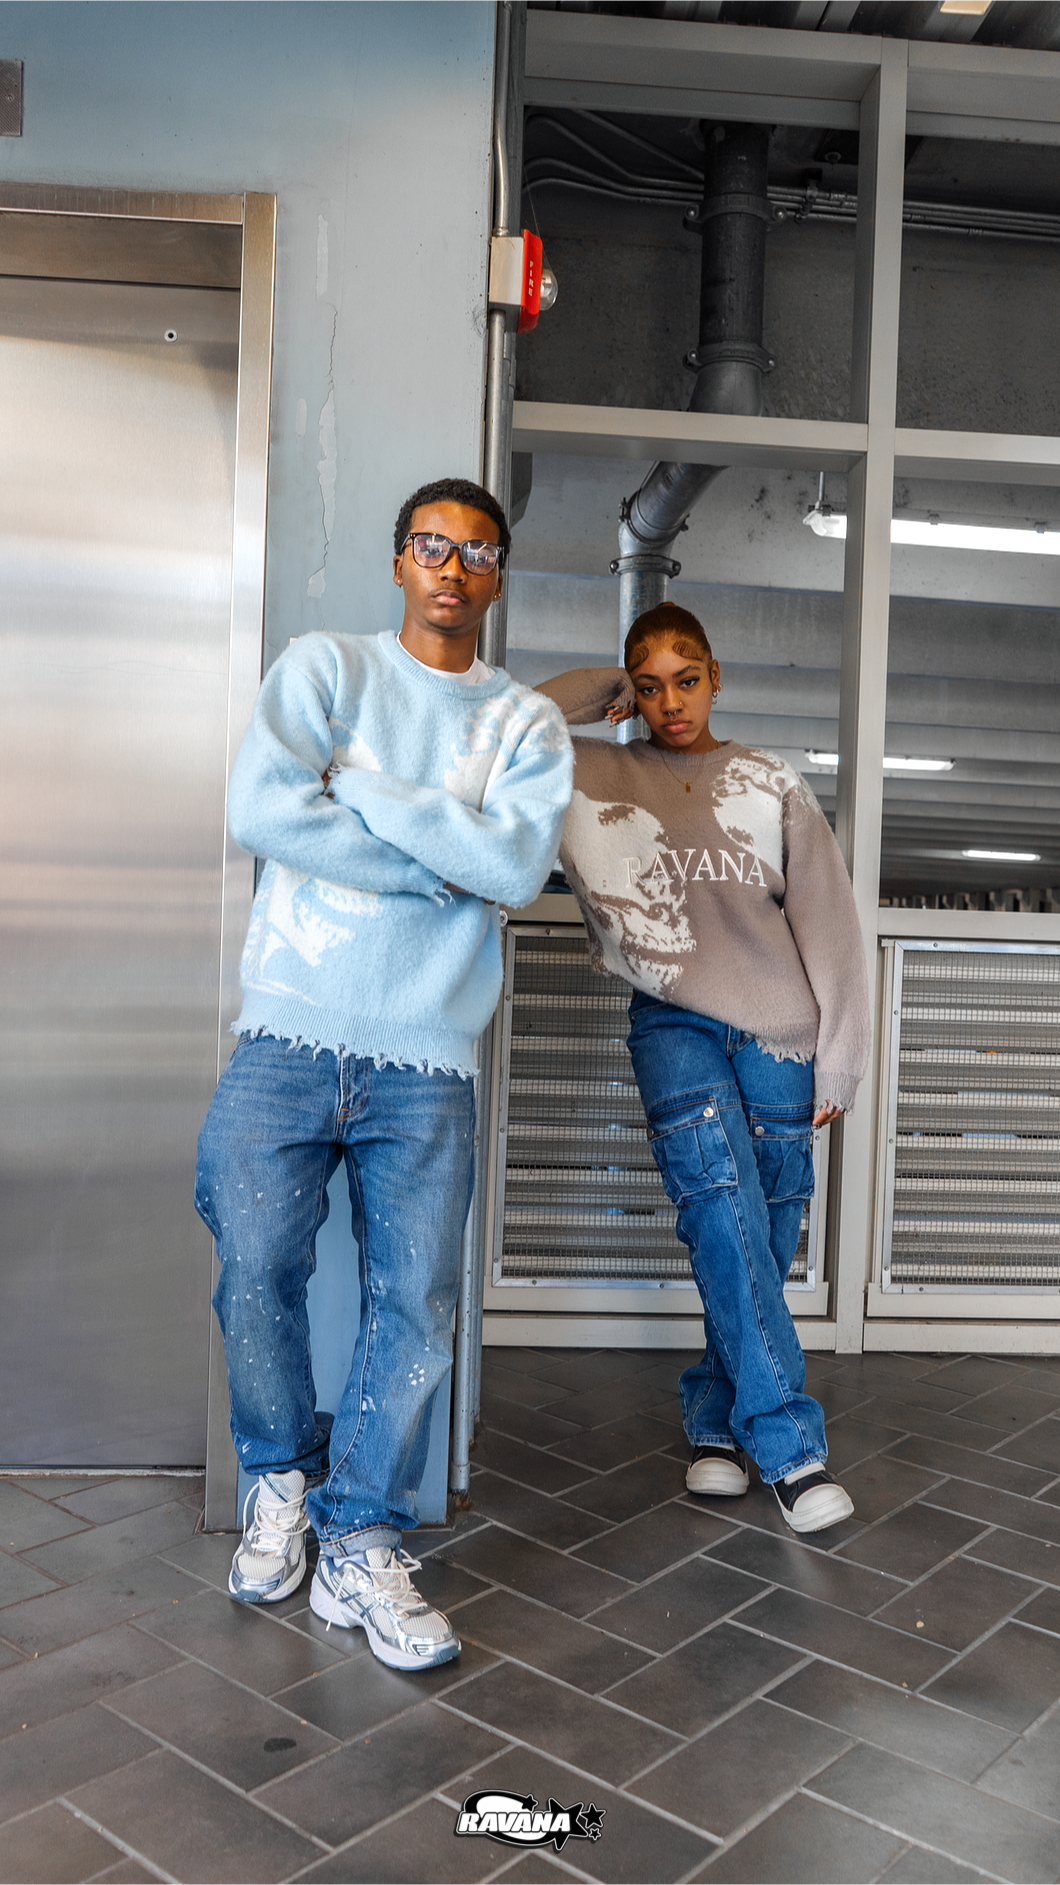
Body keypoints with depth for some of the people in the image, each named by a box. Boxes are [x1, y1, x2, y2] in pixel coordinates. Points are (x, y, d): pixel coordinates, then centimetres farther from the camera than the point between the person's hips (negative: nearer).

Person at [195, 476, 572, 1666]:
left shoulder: (526, 723, 10)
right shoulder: (325, 668, 6)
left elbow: (516, 865, -9)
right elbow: (260, 809, -12)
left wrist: (357, 782, -9)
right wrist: (440, 866, -8)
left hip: (426, 1064, 1)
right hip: (290, 1038, -1)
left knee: (415, 1307, 0)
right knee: (258, 1270, -1)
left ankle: (361, 1545, 18)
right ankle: (283, 1477, 27)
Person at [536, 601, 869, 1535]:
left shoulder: (774, 786, 6)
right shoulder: (602, 777, 8)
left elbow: (828, 925, 5)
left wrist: (837, 1063, 1)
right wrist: (601, 689, 7)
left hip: (775, 1029, 1)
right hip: (674, 1022, -1)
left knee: (764, 1239, 3)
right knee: (724, 1207, -20)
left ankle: (718, 1420, 22)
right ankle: (791, 1446, -13)